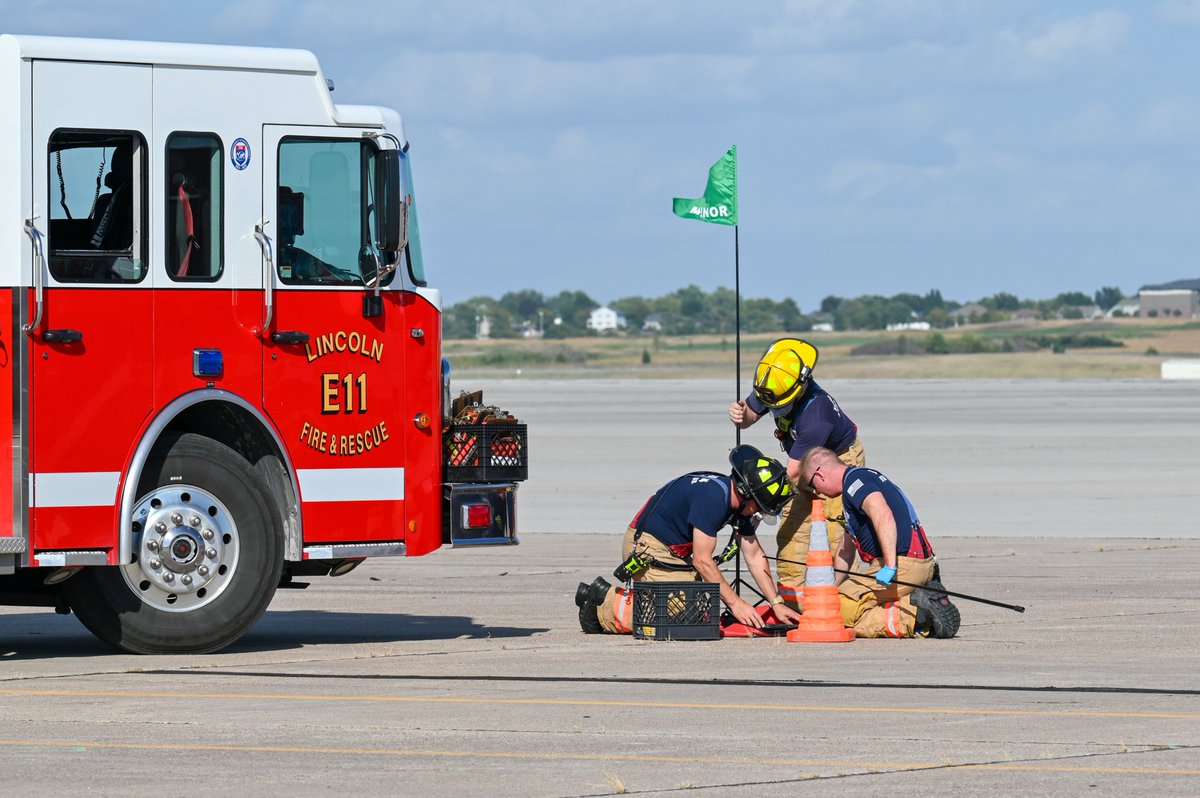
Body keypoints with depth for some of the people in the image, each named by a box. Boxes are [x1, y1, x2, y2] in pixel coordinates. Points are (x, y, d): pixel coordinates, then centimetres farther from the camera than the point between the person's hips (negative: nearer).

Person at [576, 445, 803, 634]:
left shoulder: (742, 503, 3)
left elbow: (755, 557, 10)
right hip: (648, 547, -10)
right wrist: (735, 603, -21)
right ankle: (605, 604, -8)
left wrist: (776, 604, 4)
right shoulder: (712, 496, -26)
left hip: (676, 554, 10)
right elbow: (702, 560, -25)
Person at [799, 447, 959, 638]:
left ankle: (916, 615, -22)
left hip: (902, 564, -10)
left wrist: (890, 565, -33)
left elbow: (883, 515, -28)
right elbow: (844, 552, 38)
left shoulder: (854, 480, -6)